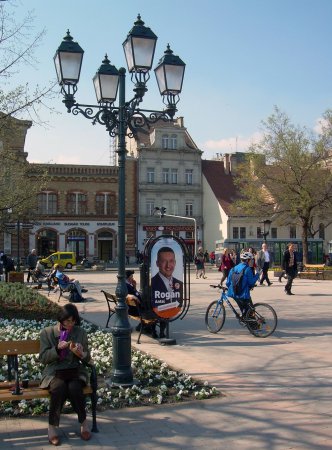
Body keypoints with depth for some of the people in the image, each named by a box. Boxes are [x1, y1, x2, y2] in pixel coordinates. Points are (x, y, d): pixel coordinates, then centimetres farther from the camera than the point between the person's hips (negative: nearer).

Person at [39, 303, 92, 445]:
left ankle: (83, 423, -9)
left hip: (75, 371, 1)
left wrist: (80, 353, -12)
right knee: (59, 389, -34)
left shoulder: (81, 332, 7)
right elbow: (43, 358, -1)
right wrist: (57, 348, -18)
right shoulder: (47, 332, 3)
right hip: (54, 372, -1)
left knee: (74, 388, -32)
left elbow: (87, 358, 11)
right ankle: (52, 427, -15)